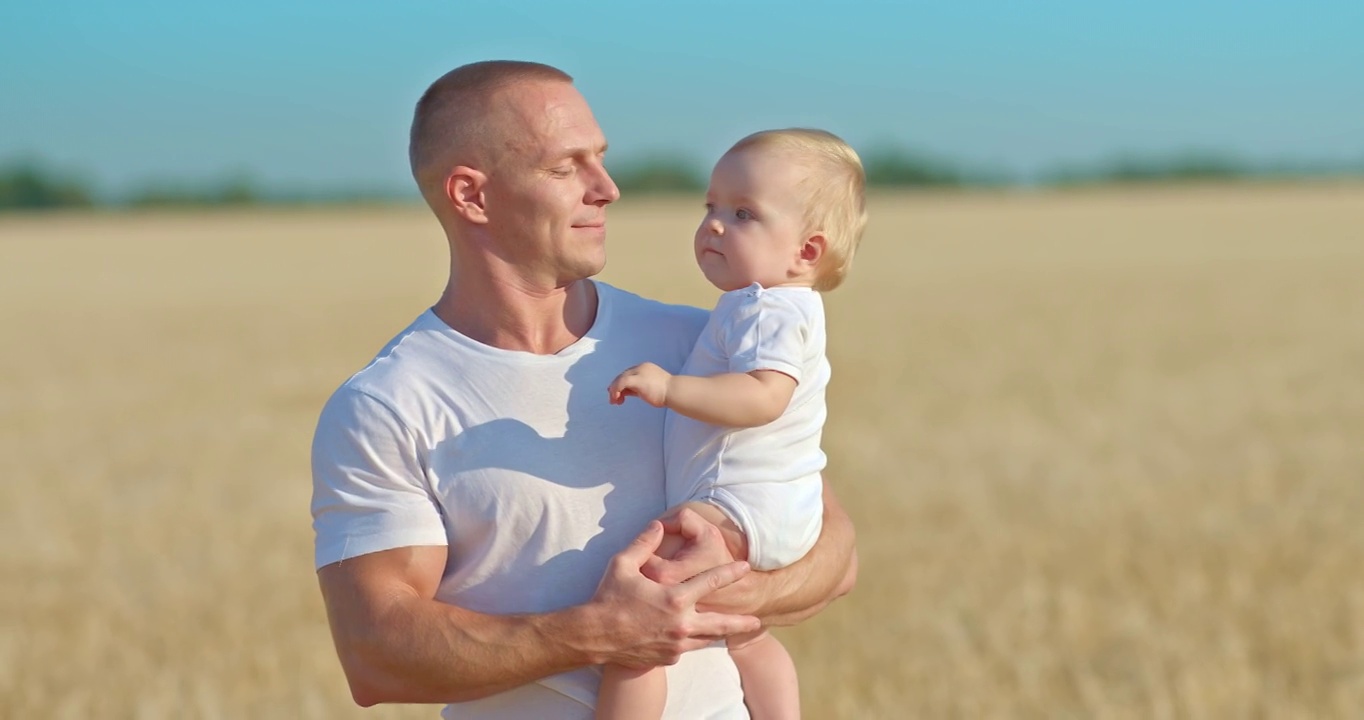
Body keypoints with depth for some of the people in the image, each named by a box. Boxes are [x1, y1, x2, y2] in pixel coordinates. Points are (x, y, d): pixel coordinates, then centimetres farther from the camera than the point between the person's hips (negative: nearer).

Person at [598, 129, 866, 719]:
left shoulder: (771, 311, -18)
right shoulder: (781, 309, 15)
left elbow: (762, 397, -34)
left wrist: (670, 388, -40)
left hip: (738, 511, -12)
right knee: (745, 639, 32)